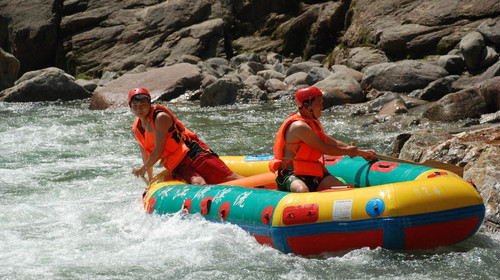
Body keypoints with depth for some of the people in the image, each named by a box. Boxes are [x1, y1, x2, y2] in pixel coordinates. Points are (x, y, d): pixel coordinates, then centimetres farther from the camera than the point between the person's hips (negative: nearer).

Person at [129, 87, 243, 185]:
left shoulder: (161, 117, -13)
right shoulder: (136, 129, 11)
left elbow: (159, 151, -15)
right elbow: (146, 156, 23)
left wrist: (143, 169, -2)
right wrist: (150, 181, 27)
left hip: (193, 154, -5)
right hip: (178, 168, 5)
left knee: (230, 179, -17)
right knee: (198, 184, -27)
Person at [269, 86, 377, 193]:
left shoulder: (313, 124, 19)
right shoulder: (299, 126, -14)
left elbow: (335, 143, 27)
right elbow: (325, 149, -12)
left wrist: (361, 153, 24)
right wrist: (347, 151, 3)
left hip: (313, 174, 9)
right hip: (291, 176, -9)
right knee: (302, 191, -43)